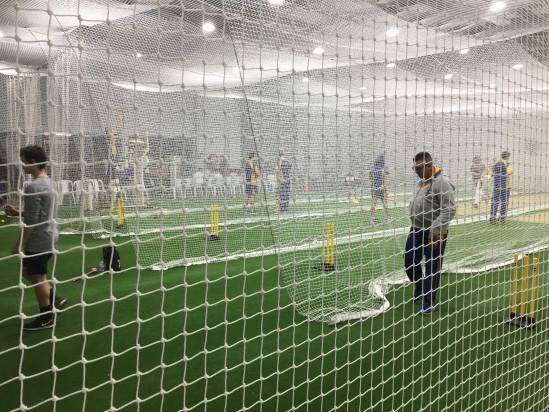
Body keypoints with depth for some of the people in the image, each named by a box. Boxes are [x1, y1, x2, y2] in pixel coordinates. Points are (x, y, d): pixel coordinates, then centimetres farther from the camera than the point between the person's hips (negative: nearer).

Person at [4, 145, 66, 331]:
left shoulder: (33, 187, -22)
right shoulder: (46, 182, 9)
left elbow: (31, 221, -22)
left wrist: (20, 244, -14)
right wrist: (17, 212, 9)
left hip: (39, 240, -9)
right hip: (46, 237, 9)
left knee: (36, 278, 4)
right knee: (28, 272, 22)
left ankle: (46, 317, 16)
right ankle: (54, 300, 24)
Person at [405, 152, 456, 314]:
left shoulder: (442, 182, -17)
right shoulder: (422, 181, 10)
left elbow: (449, 210, -23)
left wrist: (435, 230, -26)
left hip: (434, 233, -8)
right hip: (416, 229, 9)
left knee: (432, 267, 2)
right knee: (410, 261, 15)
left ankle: (428, 303, 14)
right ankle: (419, 289, 38)